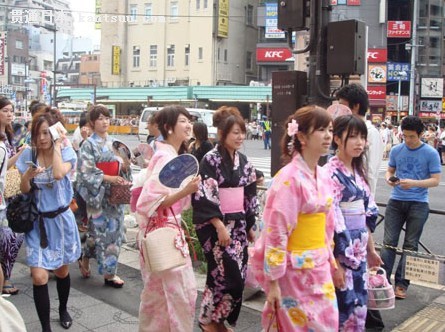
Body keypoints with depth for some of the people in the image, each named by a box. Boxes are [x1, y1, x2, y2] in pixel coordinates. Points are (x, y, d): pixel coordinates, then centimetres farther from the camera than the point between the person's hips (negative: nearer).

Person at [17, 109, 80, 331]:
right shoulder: (28, 155, -3)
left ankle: (63, 310, 43)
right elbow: (23, 190, -1)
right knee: (39, 276, -10)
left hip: (61, 219, 0)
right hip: (37, 221, 1)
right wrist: (28, 175, -22)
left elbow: (59, 174, -30)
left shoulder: (67, 152, -9)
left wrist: (57, 146, -20)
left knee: (62, 271, 16)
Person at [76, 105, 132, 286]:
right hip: (98, 194, -6)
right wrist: (108, 178, -20)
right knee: (101, 230, -1)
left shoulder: (113, 142, 10)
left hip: (115, 193, 6)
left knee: (114, 229, 6)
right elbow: (85, 172, -13)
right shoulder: (89, 144, -6)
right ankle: (108, 272, 14)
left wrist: (125, 167, -6)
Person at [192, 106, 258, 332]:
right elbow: (205, 196, -16)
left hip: (238, 224, 7)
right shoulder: (211, 160, -10)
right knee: (226, 274, -7)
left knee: (239, 276, 8)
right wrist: (220, 225, -20)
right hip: (215, 225, -7)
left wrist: (250, 225, 16)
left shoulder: (243, 161, 10)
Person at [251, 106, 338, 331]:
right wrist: (273, 280, -17)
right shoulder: (289, 178, -18)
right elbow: (276, 232, -19)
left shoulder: (323, 177, 6)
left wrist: (329, 261, 15)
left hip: (319, 268, 7)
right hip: (294, 270, -7)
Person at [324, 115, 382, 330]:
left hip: (358, 253, 8)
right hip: (339, 253, -7)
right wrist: (334, 263, -19)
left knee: (358, 309, 15)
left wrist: (370, 249, 17)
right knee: (342, 311, 3)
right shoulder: (330, 174, -16)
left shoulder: (359, 171, 9)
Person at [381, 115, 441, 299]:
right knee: (389, 242, 1)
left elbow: (436, 180, -6)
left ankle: (402, 284, 14)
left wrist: (414, 183, -22)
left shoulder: (431, 153, -5)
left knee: (410, 245, 6)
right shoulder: (396, 150, 3)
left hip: (418, 204, -2)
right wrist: (389, 178, -10)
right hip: (396, 201, 2)